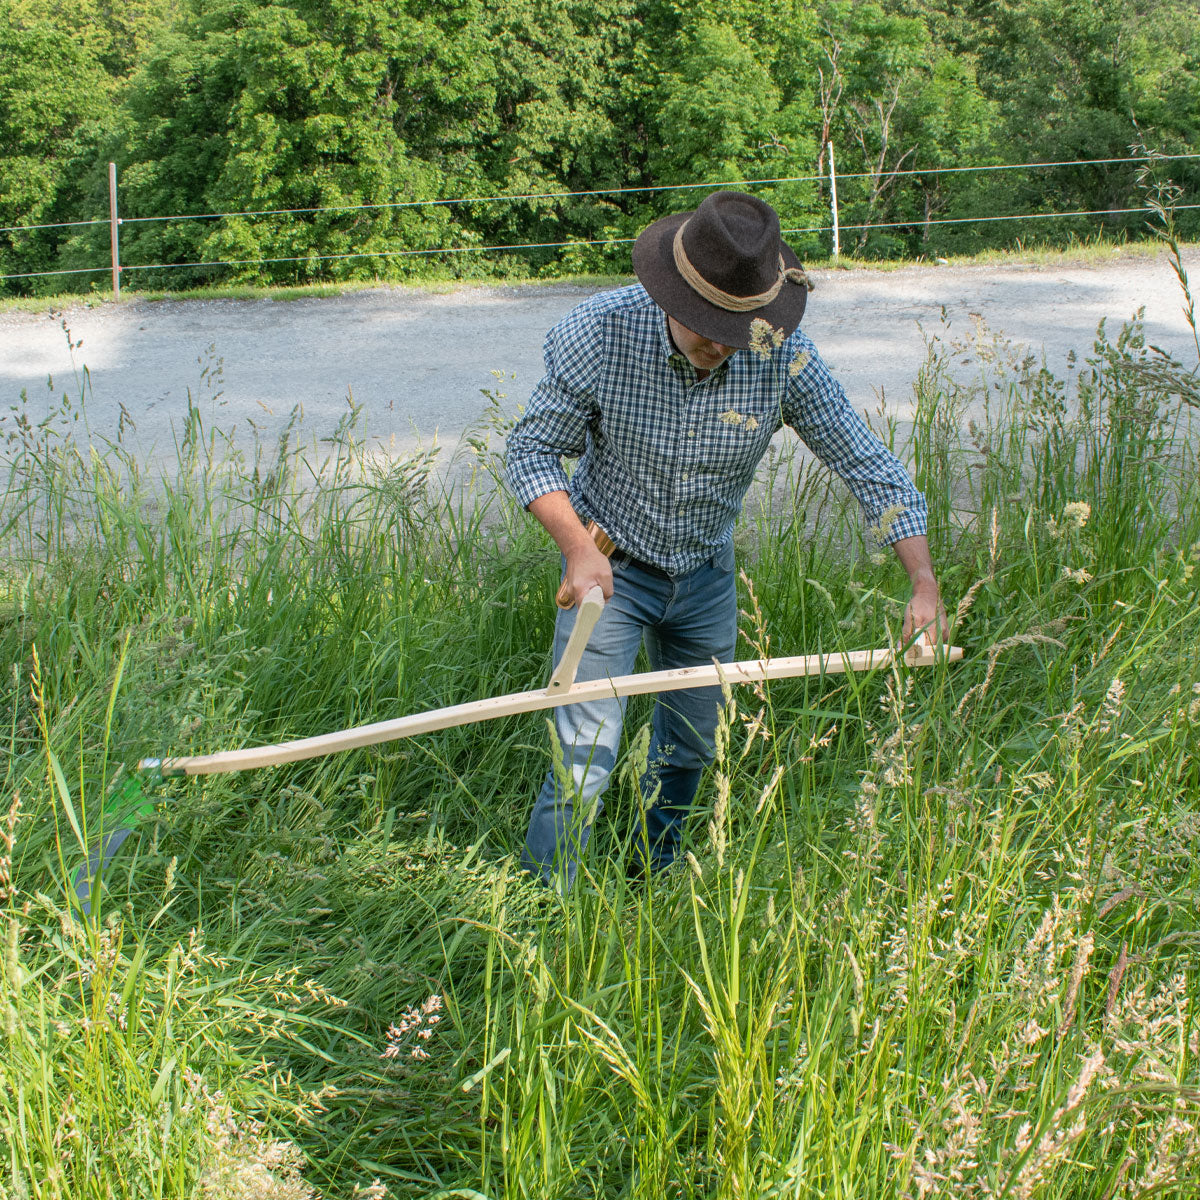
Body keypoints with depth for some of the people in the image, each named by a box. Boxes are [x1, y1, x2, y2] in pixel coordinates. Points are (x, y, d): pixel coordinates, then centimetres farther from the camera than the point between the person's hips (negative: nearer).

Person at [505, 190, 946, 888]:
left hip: (706, 572, 3)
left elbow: (868, 463, -13)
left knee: (693, 747, 18)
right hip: (609, 567, -3)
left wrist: (925, 583, -19)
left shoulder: (782, 357, -21)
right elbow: (533, 449, -13)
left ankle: (652, 878, 44)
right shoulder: (597, 334, -25)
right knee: (586, 757, -10)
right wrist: (578, 547, -29)